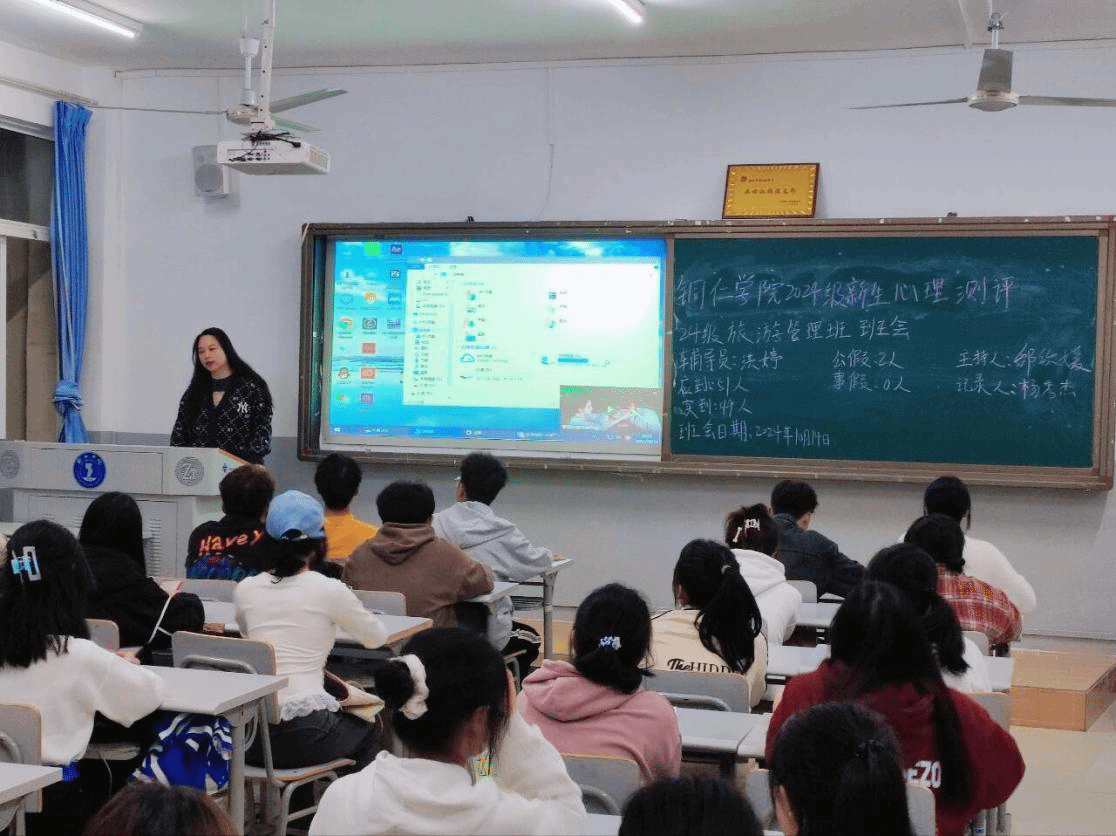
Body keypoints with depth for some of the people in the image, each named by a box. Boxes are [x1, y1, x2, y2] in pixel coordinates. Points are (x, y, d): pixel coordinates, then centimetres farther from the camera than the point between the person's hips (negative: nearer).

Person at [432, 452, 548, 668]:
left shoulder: (436, 524, -8)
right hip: (487, 636, -3)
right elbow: (536, 562, -4)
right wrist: (548, 554, 20)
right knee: (530, 639, 29)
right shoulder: (502, 533, -14)